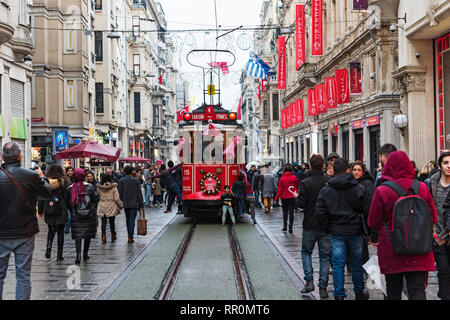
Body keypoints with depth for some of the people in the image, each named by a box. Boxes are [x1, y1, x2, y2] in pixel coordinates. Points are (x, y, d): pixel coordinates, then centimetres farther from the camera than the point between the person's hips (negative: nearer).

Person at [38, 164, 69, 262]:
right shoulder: (63, 182, -6)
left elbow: (41, 198, 3)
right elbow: (67, 198, -6)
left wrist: (40, 211, 11)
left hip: (48, 213, 2)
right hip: (61, 213, -2)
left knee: (51, 230, 20)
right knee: (60, 232, 8)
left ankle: (49, 246, -6)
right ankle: (59, 255, 9)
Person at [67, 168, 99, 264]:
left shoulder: (70, 189, -3)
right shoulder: (89, 187, -7)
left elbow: (68, 203, 3)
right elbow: (96, 199, -4)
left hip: (76, 216, 0)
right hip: (89, 215, 0)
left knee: (77, 235, 2)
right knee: (88, 234, 13)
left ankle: (78, 254, -14)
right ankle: (85, 254, 19)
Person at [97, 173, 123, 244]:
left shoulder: (99, 187, -3)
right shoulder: (113, 187, -9)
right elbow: (116, 198, -11)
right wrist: (121, 205, 0)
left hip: (102, 208, 1)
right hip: (111, 208, -1)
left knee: (103, 223, 5)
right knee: (112, 222, 11)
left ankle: (103, 237, -3)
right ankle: (113, 236, 24)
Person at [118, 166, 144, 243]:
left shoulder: (121, 181, -4)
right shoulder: (136, 180, -8)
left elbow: (120, 193, -1)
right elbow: (139, 194, -6)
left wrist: (122, 201, 14)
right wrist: (141, 204, 1)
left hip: (125, 204, 3)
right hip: (134, 204, -2)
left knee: (128, 220, 16)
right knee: (132, 220, -2)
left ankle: (130, 236, 24)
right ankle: (130, 237, -7)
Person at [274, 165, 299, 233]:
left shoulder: (282, 179, -7)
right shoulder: (294, 178, -3)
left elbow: (279, 190, -7)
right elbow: (297, 187, 8)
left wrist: (276, 198, -1)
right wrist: (296, 194, 24)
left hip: (284, 198, 0)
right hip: (292, 197, 1)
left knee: (285, 212, 14)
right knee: (291, 212, 3)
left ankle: (285, 226, 15)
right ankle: (290, 228, -1)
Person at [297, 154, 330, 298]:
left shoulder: (305, 183, -11)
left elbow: (301, 204, -14)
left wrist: (297, 197, 6)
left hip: (310, 225, -1)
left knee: (306, 252, 18)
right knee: (325, 256, 9)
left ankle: (309, 281, 6)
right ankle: (323, 288, 8)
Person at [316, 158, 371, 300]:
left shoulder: (325, 191, -4)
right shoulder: (359, 188, -5)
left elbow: (320, 213, -4)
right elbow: (367, 211, -3)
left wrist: (328, 229, 7)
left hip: (336, 233, 0)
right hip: (355, 231, 0)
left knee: (338, 264, 5)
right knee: (357, 263, 15)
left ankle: (339, 295, 7)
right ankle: (359, 292, 29)